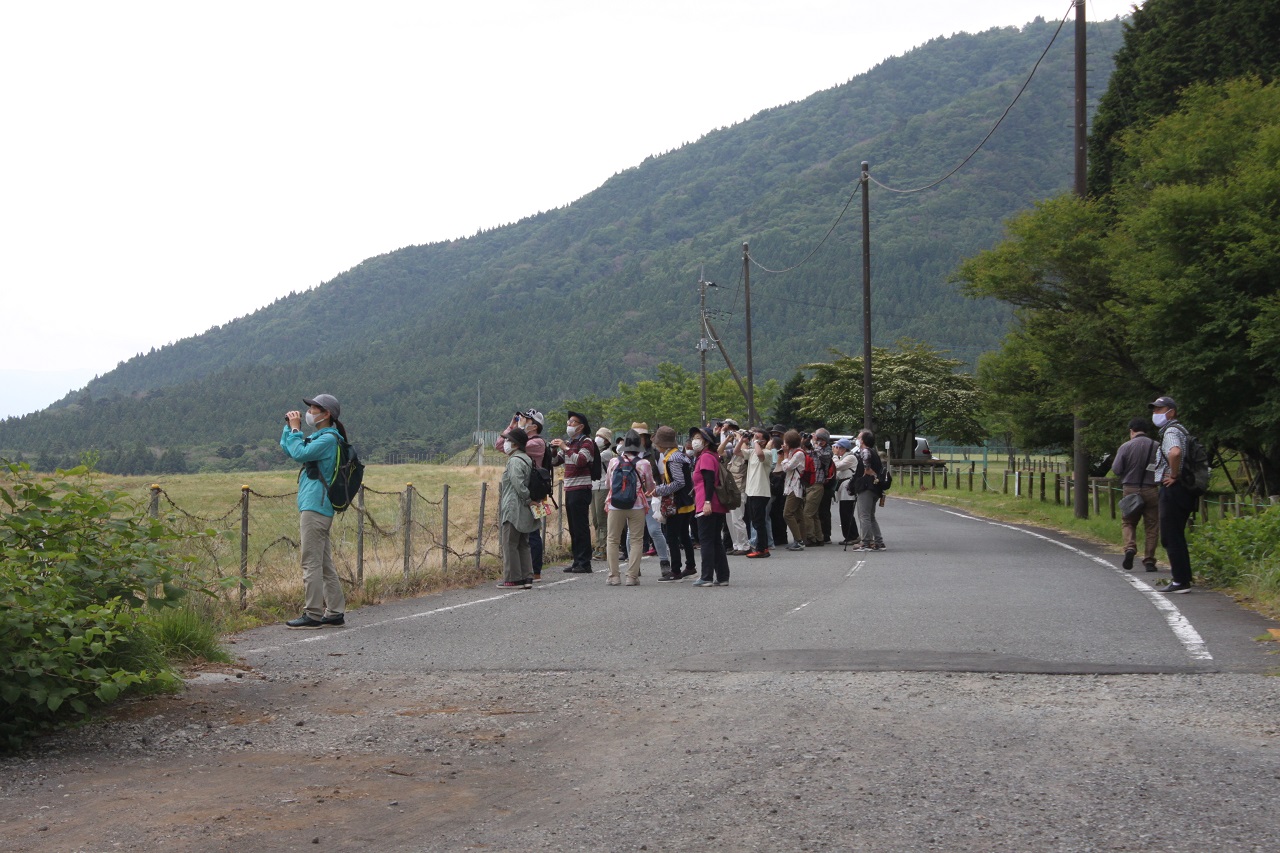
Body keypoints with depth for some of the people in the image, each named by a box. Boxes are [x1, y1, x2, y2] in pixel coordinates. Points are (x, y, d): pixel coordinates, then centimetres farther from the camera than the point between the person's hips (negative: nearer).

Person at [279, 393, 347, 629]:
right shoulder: (320, 437, 20)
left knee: (311, 562, -9)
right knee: (324, 564, 11)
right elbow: (287, 449, 26)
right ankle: (335, 613, 13)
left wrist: (295, 429, -8)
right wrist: (289, 426, 14)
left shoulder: (328, 439, -11)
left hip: (315, 508, -10)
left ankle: (313, 614, -8)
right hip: (315, 507, 10)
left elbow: (299, 453, -20)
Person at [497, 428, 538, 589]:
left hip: (514, 509, -9)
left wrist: (528, 498, -15)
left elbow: (519, 485, -23)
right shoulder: (527, 459, 14)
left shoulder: (514, 461, -15)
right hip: (524, 511, 9)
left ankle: (513, 579, -4)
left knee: (510, 545, -4)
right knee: (523, 545, 12)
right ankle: (527, 577, 11)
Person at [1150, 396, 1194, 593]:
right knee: (1176, 537, 16)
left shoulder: (1171, 431, -14)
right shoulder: (1179, 430, 19)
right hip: (1181, 491, 10)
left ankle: (1181, 582, -8)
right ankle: (1184, 579, 19)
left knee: (1171, 537, -8)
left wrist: (1174, 476, -23)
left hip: (1172, 489, -10)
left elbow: (1175, 453, -36)